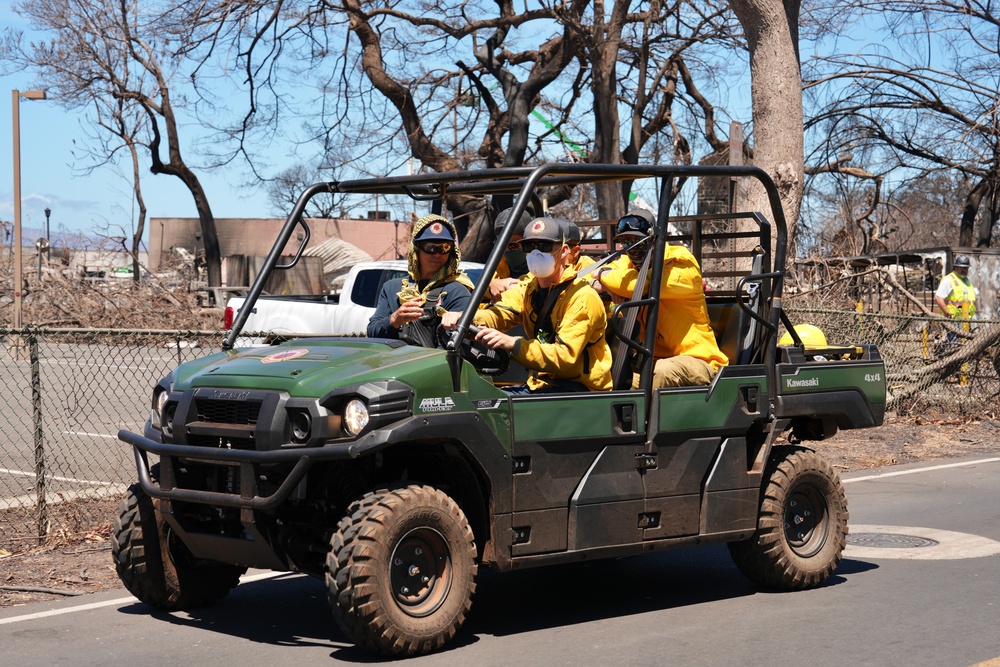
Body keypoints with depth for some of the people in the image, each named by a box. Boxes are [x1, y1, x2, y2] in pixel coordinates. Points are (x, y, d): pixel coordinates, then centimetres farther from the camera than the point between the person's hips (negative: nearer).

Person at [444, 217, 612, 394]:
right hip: (540, 384, 7)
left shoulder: (582, 298, -14)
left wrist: (512, 344, -37)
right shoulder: (527, 290, 10)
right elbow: (498, 314, -9)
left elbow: (565, 357, -24)